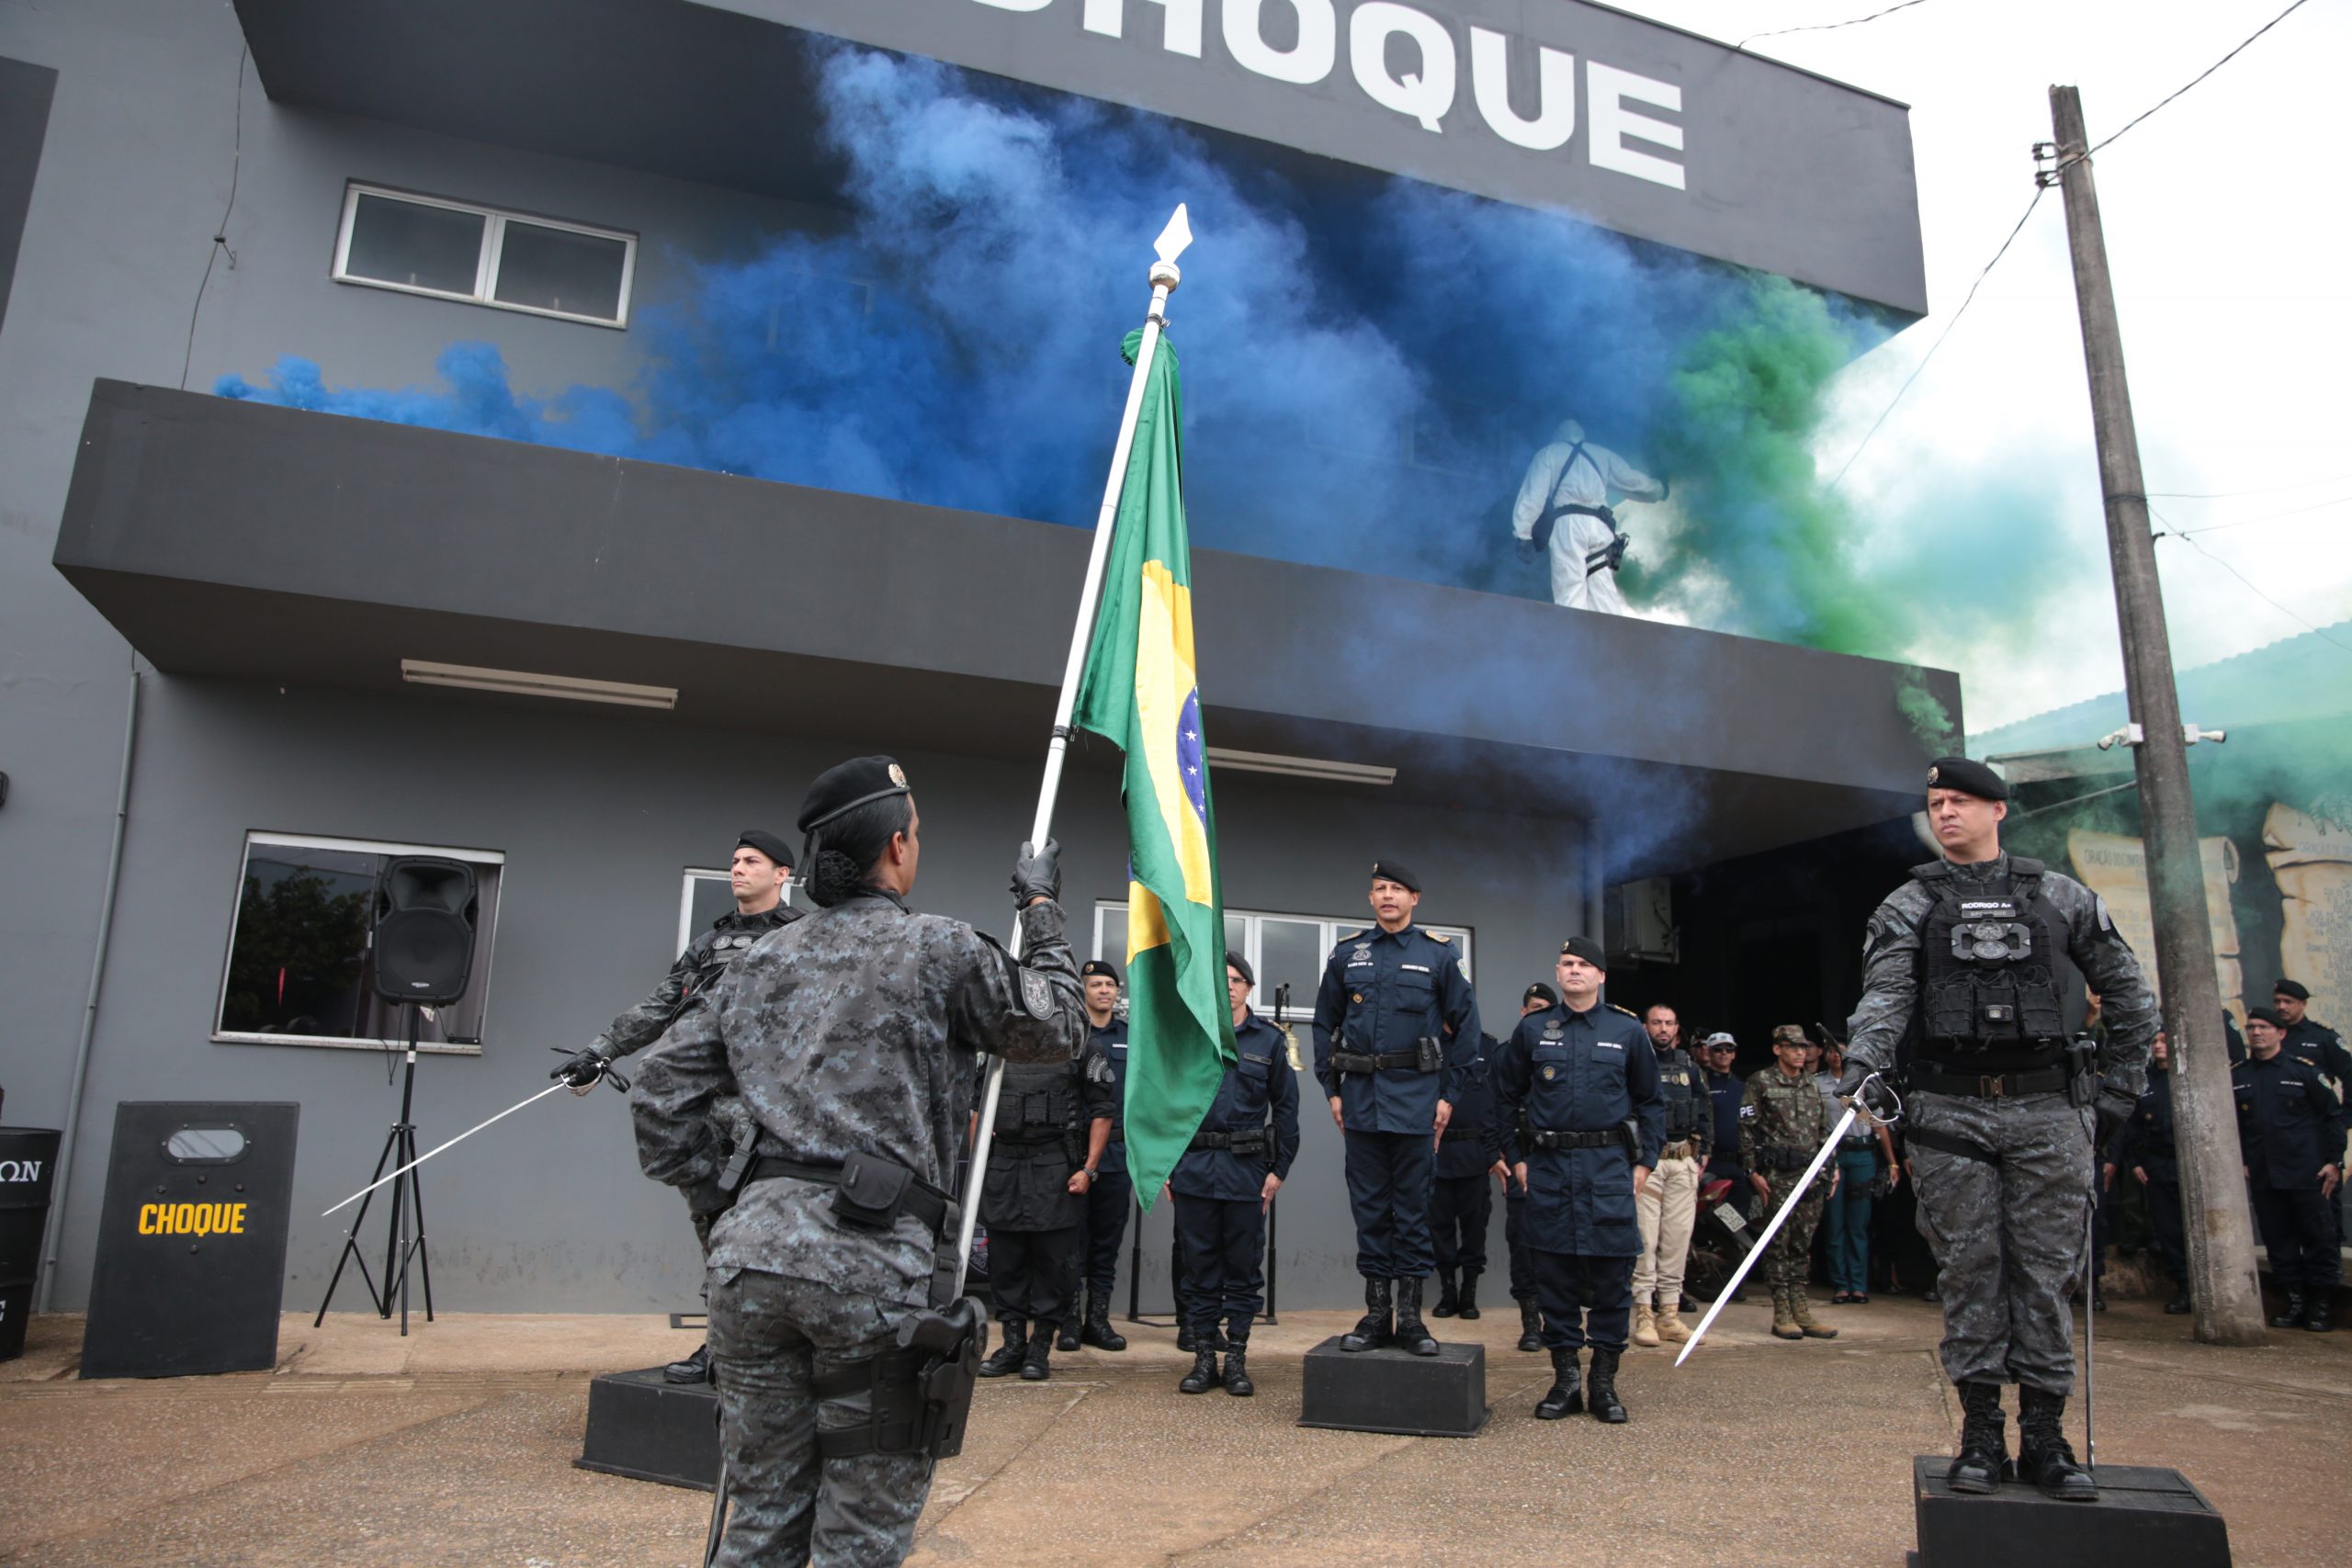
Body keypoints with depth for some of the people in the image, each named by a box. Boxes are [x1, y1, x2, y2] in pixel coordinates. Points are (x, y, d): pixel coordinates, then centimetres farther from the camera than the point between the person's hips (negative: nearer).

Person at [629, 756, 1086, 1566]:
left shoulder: (761, 964, 14)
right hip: (873, 1264, -6)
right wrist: (1041, 909, 17)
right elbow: (1058, 1028, 7)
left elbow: (662, 1086, 17)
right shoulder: (940, 951, -3)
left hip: (753, 1251, 6)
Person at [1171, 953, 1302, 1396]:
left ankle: (1237, 1360, 15)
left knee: (1244, 1265, 5)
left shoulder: (1269, 1040, 5)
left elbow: (1285, 1107, 5)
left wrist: (1279, 1169, -1)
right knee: (1200, 1264, 6)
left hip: (1247, 1167, -1)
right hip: (1194, 1166, 1)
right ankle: (1203, 1357, 16)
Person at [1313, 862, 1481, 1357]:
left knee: (1413, 1206, 3)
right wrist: (1331, 1089, 6)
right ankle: (1376, 1313, 15)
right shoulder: (1347, 953, 7)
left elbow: (1465, 1025, 3)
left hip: (1416, 1097, -2)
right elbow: (1325, 1025, 12)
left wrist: (1448, 1093, -1)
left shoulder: (1439, 954, 2)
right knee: (1369, 1207, 7)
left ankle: (1410, 1316, 11)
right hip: (1361, 1097, 2)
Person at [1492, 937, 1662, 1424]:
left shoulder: (1627, 1032, 6)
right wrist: (1518, 1156, 6)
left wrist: (1644, 1161, 3)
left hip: (1608, 1165, -1)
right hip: (1548, 1165, 1)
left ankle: (1604, 1382, 14)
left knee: (1611, 1272, 1)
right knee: (1554, 1273, 4)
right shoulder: (1532, 1030, 7)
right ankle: (1565, 1378, 16)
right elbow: (1509, 1097, 13)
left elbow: (1651, 1102, 11)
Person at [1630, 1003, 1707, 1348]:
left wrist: (1700, 1152, 11)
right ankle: (1643, 1314, -2)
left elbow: (1705, 1112, 21)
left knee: (1678, 1238, 6)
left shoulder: (1690, 1067, 16)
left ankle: (1670, 1313, 13)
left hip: (1683, 1161, 5)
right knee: (1645, 1238, -6)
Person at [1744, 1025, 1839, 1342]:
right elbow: (1747, 1130, -5)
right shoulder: (1760, 1084, -1)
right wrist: (1754, 1172, -11)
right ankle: (1782, 1314, 1)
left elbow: (1824, 1131, 22)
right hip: (1777, 1175, -5)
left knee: (1803, 1245, 8)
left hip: (1811, 1175, 5)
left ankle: (1801, 1312, 13)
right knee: (1778, 1244, -3)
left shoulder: (1813, 1087, 17)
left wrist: (1832, 1168, 14)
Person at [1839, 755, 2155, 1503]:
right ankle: (1981, 1432, 11)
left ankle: (2044, 1436, 13)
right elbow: (1884, 993, -8)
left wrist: (2119, 1087, 10)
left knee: (2046, 1271, 3)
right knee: (1969, 1271, 2)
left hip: (2048, 1111, 1)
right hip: (1950, 1113, 0)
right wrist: (1864, 1064, -25)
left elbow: (2130, 995, 15)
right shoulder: (1909, 906, 7)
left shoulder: (2063, 898, 10)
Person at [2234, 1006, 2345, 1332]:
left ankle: (2322, 1303, 13)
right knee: (2278, 1241, 7)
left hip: (2306, 1173, -3)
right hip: (2262, 1176, 3)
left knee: (2318, 1237, 3)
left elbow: (2333, 1115, 1)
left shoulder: (2302, 1070, -2)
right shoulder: (2236, 1077, 7)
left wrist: (2334, 1160, -3)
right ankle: (2295, 1299, 16)